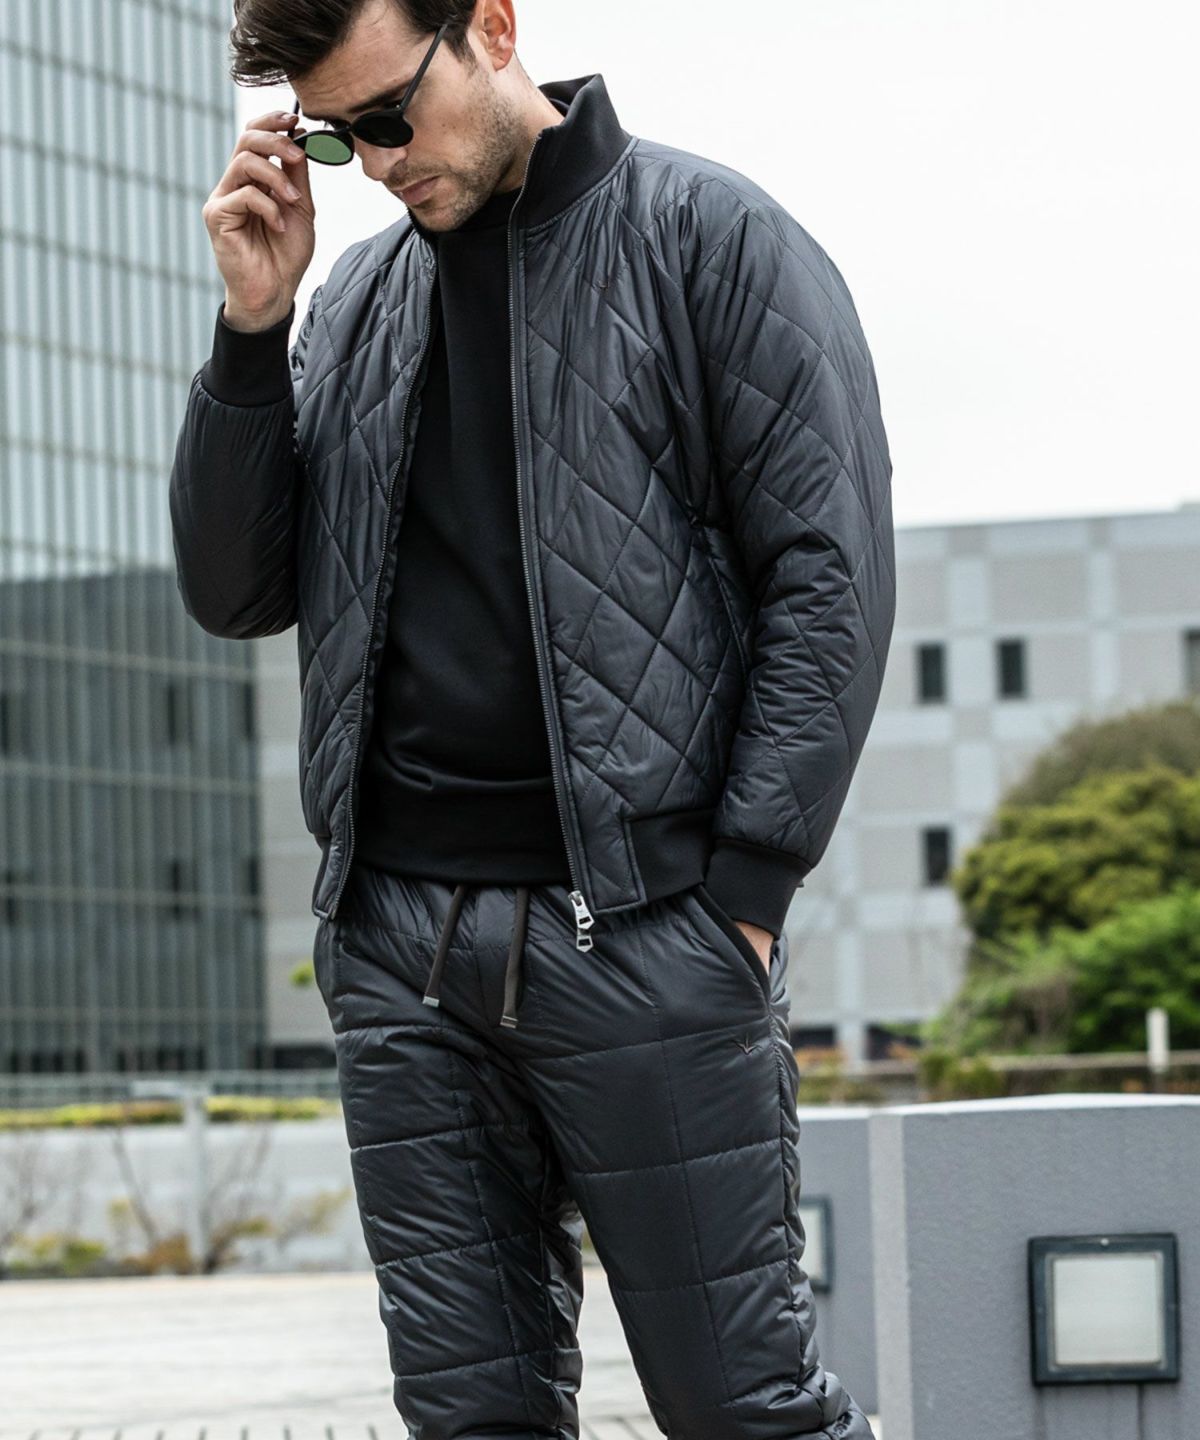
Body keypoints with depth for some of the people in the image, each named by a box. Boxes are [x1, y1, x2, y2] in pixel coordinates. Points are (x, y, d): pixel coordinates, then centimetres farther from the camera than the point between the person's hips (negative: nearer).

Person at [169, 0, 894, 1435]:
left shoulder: (708, 238, 0)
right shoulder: (362, 294, 16)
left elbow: (830, 573, -5)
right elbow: (235, 594, 15)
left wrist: (742, 888, -11)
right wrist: (253, 329, 2)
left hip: (640, 928, -5)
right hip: (394, 938, 5)